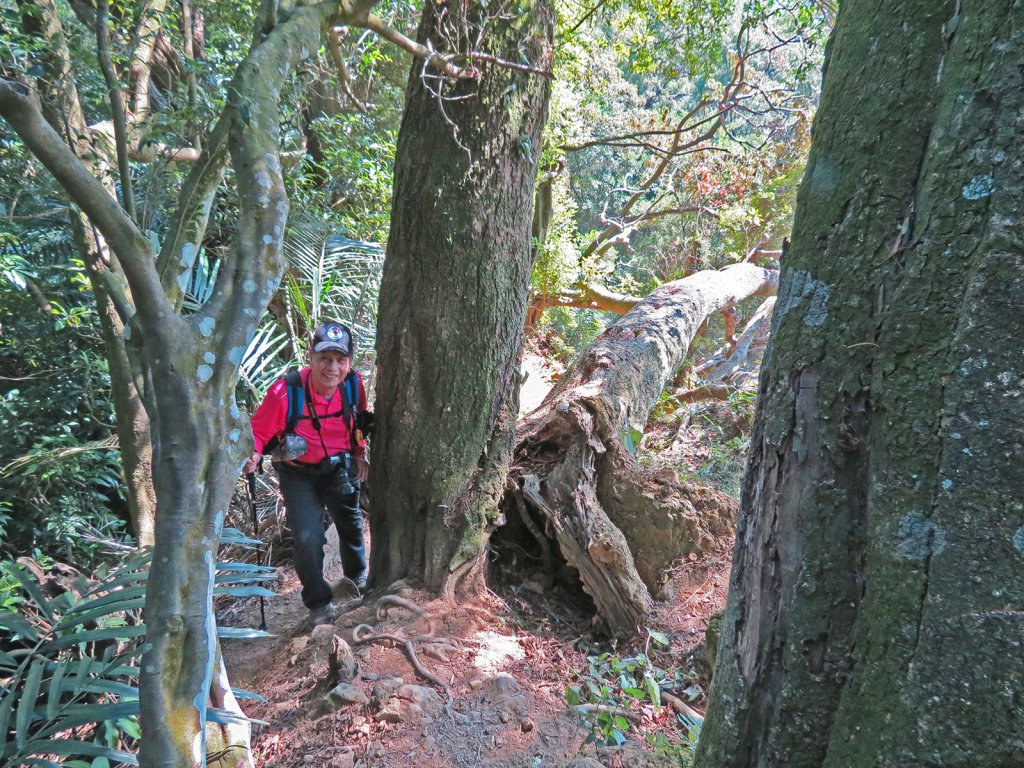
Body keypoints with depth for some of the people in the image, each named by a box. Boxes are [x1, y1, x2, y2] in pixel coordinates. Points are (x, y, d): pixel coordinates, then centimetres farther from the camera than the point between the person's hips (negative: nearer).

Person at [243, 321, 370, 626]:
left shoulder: (354, 385, -21)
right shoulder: (285, 392, -33)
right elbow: (258, 431, -20)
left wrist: (359, 453, 1)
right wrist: (252, 455, -38)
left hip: (341, 469, 4)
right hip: (299, 475, -4)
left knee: (351, 525, 24)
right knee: (308, 538, -16)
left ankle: (358, 577, 56)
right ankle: (318, 603, 11)